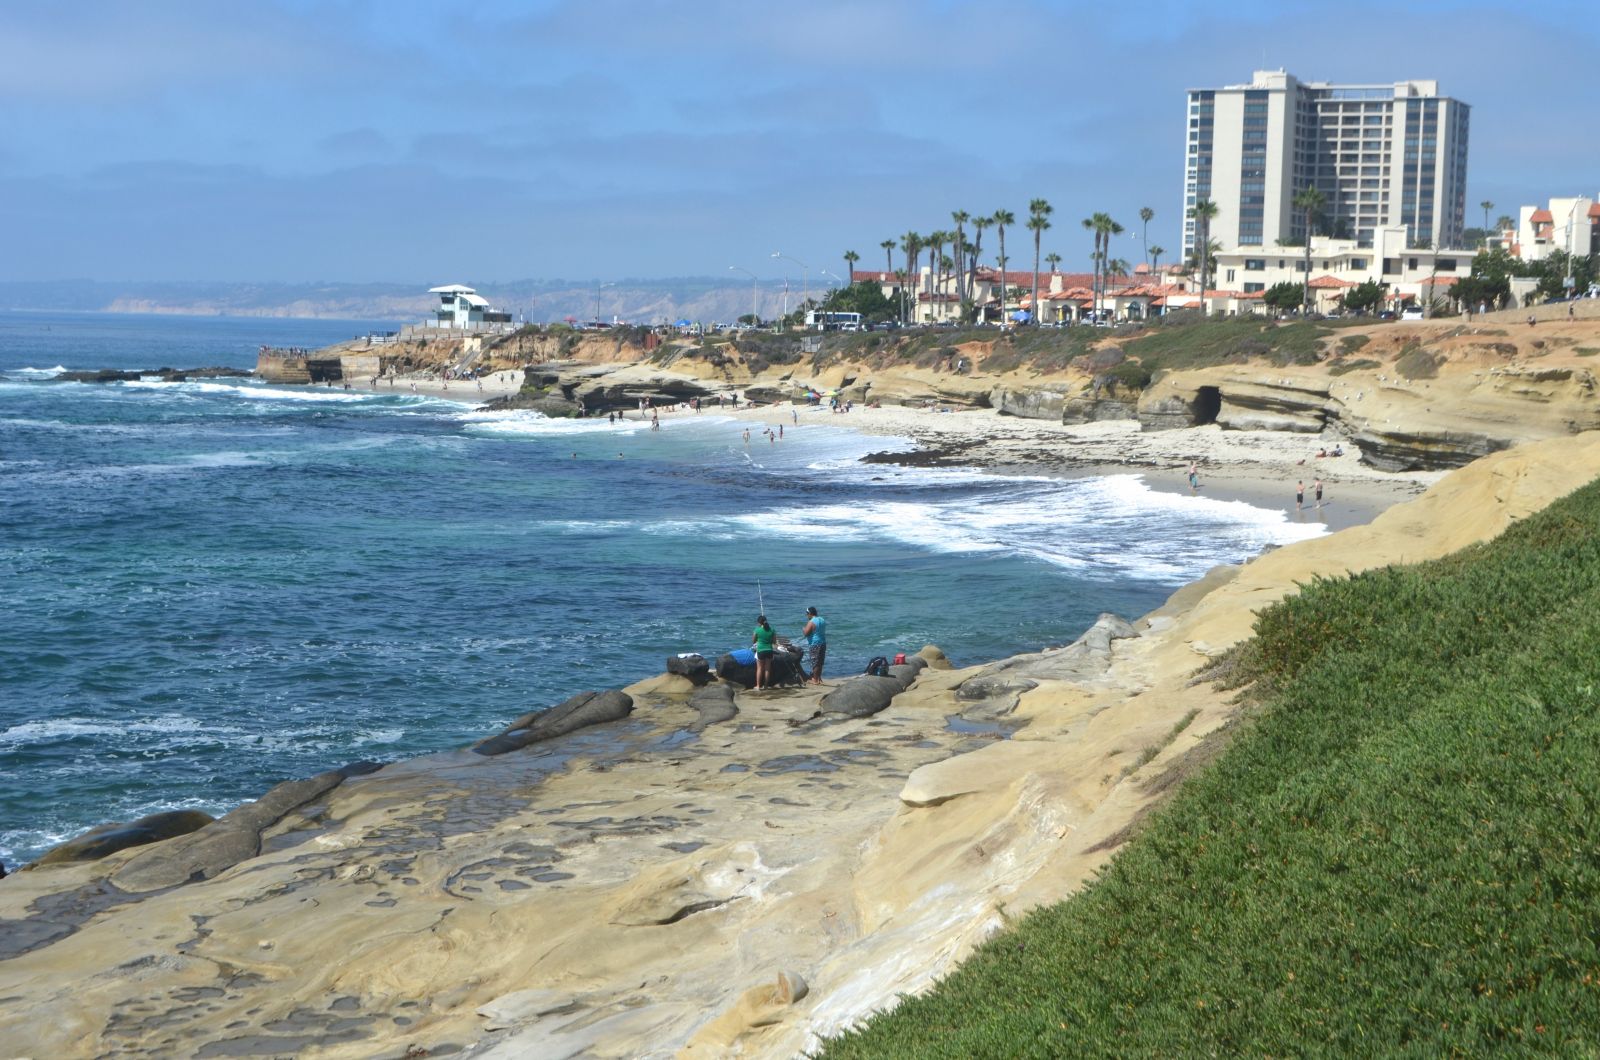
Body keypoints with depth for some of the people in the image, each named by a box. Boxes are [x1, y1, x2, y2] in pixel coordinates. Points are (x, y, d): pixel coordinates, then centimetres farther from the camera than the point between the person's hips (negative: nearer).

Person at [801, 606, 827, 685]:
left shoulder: (811, 622, -16)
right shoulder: (822, 620, 9)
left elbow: (805, 633, -17)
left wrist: (803, 630, 4)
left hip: (815, 644, -8)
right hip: (823, 643, 8)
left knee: (815, 662, -1)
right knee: (820, 662, 17)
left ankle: (815, 680, 3)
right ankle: (819, 677, 26)